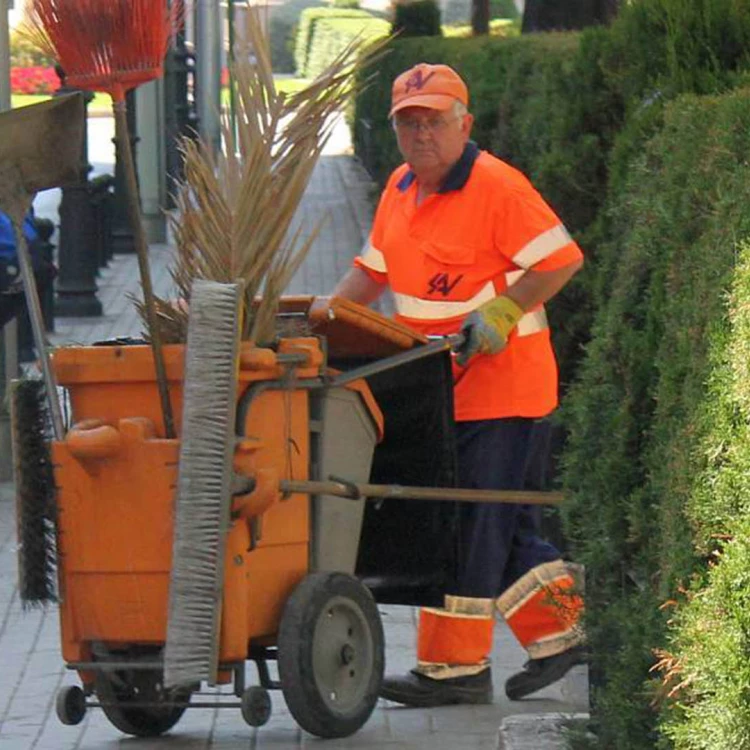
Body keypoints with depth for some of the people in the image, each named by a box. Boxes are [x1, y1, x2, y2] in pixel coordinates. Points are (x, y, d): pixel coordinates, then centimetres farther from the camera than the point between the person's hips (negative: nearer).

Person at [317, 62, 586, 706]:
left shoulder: (496, 187, -13)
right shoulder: (400, 189, 12)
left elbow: (560, 259, -14)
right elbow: (374, 269, 21)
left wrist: (503, 311, -22)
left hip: (500, 382, -8)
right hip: (439, 387, 8)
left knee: (473, 523, -7)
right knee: (500, 521, 13)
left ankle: (456, 664, -4)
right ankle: (559, 628, 25)